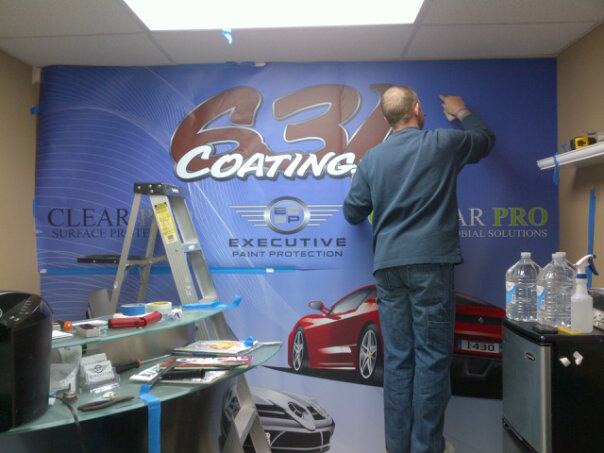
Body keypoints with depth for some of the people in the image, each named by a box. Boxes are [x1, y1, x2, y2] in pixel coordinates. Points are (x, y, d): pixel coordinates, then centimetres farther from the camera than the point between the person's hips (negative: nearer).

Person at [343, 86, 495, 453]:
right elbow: (487, 139, 23)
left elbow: (353, 213, 14)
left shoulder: (372, 158, 10)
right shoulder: (443, 143, 4)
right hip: (431, 262, -3)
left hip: (388, 266, 3)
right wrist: (462, 113, 40)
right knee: (432, 357, 1)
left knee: (398, 358, 7)